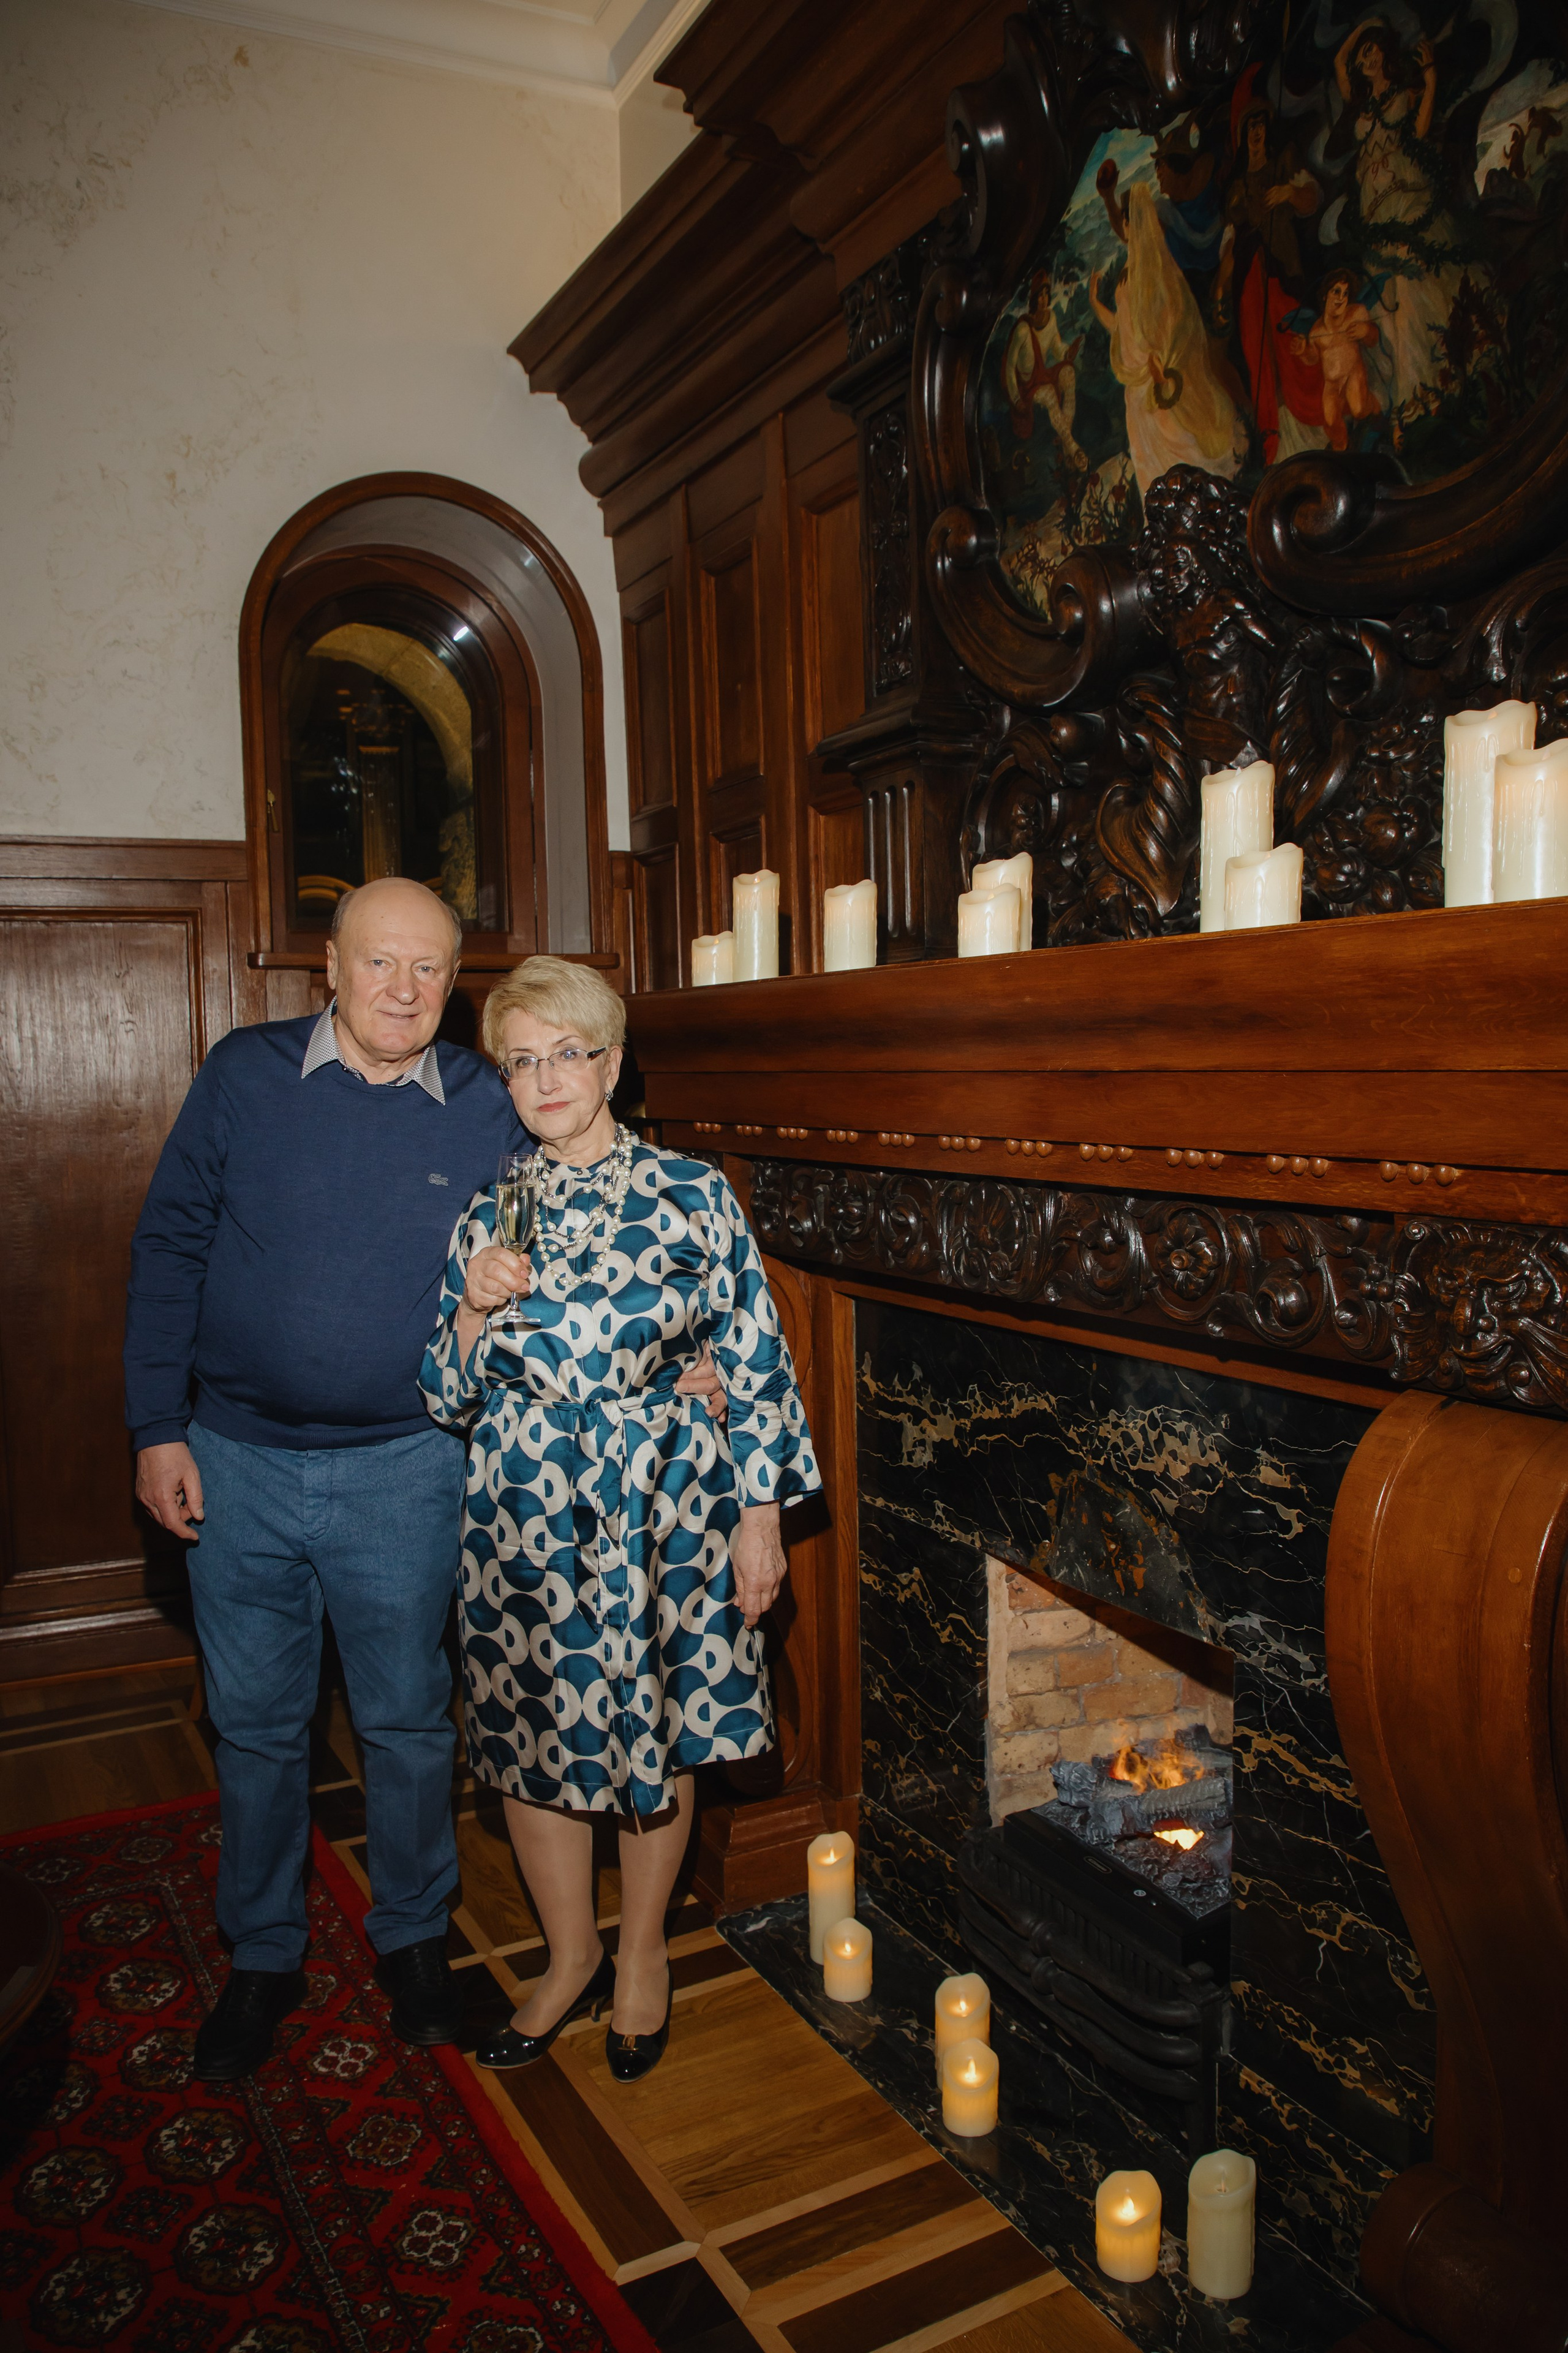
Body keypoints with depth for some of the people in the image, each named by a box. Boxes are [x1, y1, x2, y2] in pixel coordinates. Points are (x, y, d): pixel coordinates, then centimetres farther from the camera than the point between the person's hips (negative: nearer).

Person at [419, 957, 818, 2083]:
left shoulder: (693, 1194, -6)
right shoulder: (488, 1217, 3)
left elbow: (754, 1362, -4)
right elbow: (451, 1397, 5)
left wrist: (760, 1518, -6)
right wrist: (476, 1313, -14)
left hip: (663, 1511, -2)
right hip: (527, 1516, 3)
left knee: (654, 1735, 11)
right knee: (535, 1738, 12)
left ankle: (644, 1953, 36)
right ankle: (572, 1957, 36)